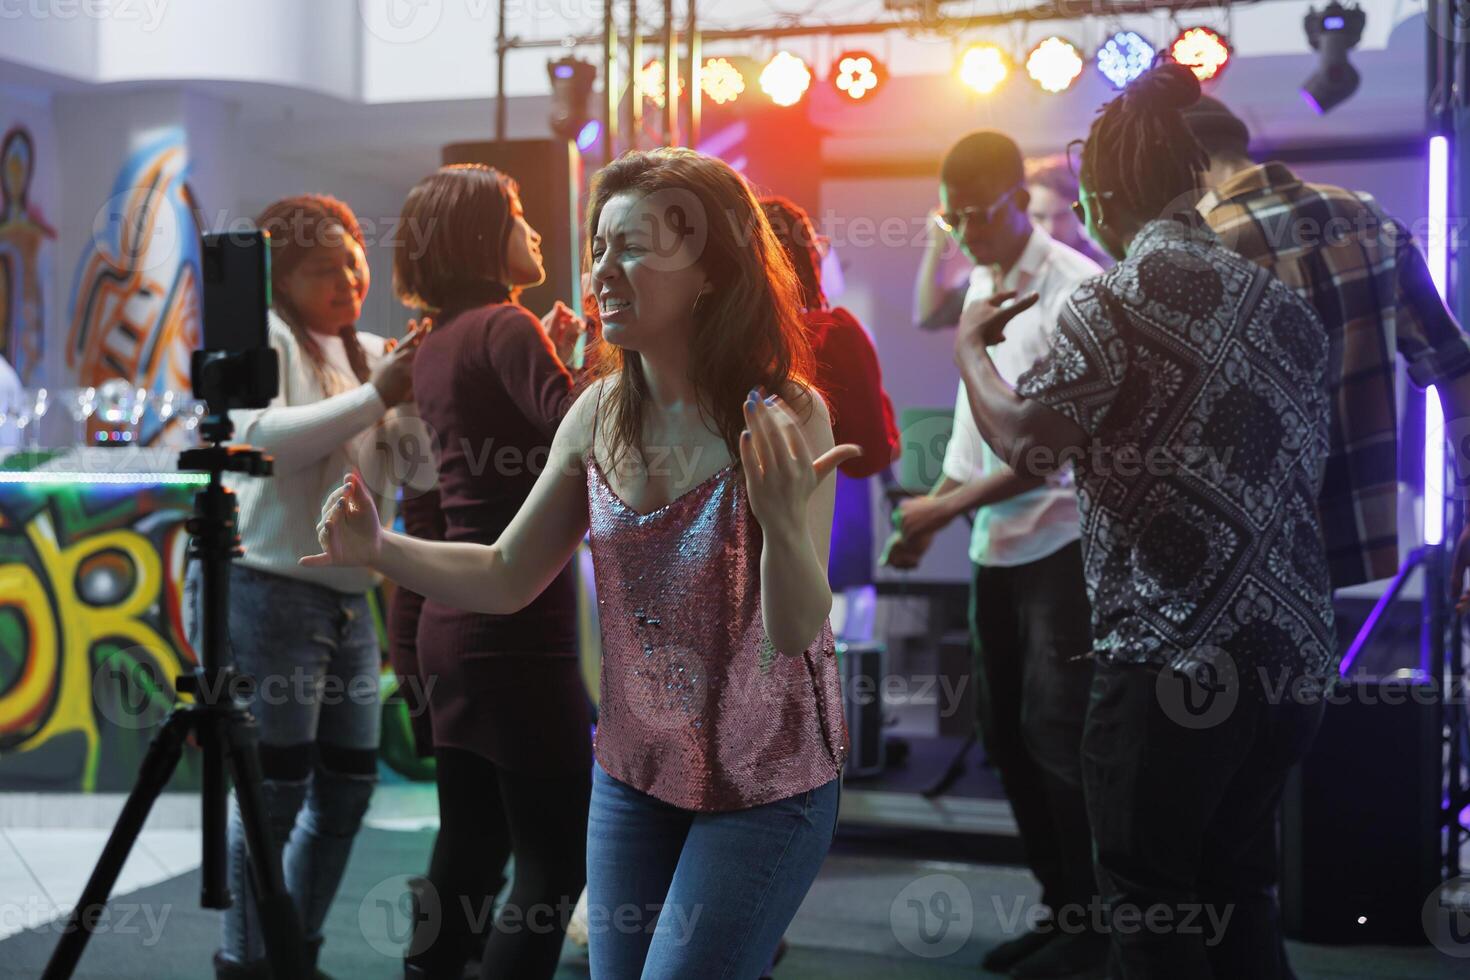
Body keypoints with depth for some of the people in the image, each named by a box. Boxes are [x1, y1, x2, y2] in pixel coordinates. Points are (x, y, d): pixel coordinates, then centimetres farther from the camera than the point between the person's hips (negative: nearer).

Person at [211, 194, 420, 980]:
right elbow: (264, 437, -21)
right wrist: (376, 395, -24)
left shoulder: (370, 352, 15)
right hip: (272, 588, -7)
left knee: (349, 781, 10)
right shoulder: (264, 337, -4)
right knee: (277, 785, -3)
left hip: (348, 595, 7)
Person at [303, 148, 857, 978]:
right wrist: (382, 549, -15)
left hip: (766, 785, -5)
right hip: (632, 769, 5)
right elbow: (508, 577, 2)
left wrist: (785, 522, -43)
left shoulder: (786, 418, -20)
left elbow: (796, 633, -23)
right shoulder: (600, 413, -5)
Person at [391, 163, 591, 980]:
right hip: (517, 627, -9)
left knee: (471, 851, 15)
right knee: (557, 861, -3)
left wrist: (561, 362, 16)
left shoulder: (440, 343, 15)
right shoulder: (504, 325, -11)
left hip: (456, 622, 9)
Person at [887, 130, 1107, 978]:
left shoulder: (1077, 288, -13)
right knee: (1007, 735, 11)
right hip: (997, 544, 8)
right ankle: (1060, 908, 23)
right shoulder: (979, 286, 12)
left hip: (1063, 543, -8)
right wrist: (931, 515, 7)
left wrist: (947, 507, -17)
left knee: (1056, 737, -4)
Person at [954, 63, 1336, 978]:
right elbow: (1307, 466, 16)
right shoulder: (1283, 299, 12)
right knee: (1238, 894, 18)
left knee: (1150, 904, 5)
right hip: (1293, 655, 7)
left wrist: (970, 344, 7)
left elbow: (1022, 435, -10)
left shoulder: (1124, 294, -10)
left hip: (1175, 655, -7)